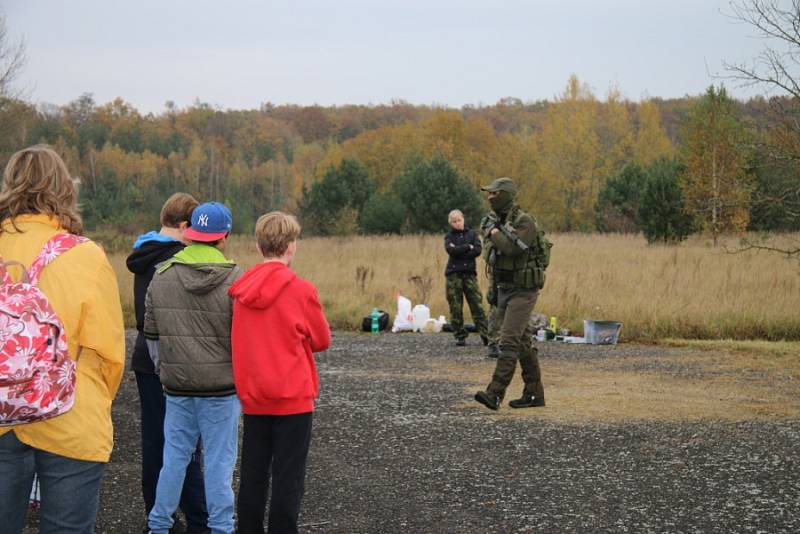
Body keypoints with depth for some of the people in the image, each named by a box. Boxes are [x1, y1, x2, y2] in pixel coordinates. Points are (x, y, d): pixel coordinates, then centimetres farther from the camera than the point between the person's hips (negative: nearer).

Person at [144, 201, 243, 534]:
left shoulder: (162, 276, 2)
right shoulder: (235, 279, -10)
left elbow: (151, 334, 9)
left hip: (177, 386, 3)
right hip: (223, 386, -3)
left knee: (175, 455, 13)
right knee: (219, 460, 3)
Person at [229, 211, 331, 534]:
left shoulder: (242, 290, 1)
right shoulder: (301, 290, -12)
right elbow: (322, 341, 0)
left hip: (252, 396, 5)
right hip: (292, 398, -4)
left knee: (253, 475, 12)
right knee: (288, 479, 1)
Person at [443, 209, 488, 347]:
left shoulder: (472, 233, 11)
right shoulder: (449, 236, 11)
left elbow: (478, 250, -4)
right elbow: (451, 250, -9)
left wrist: (459, 251, -8)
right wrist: (468, 247, -5)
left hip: (469, 273, 0)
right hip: (453, 274, 0)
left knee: (477, 305, -7)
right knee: (455, 307, -1)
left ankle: (485, 334, -10)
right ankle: (460, 336, 6)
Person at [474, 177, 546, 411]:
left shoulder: (524, 221, -15)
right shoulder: (500, 222, 12)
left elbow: (512, 247, -31)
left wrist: (495, 234, -12)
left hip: (523, 291, -9)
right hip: (505, 290, 9)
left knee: (509, 341, -14)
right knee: (523, 343, 11)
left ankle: (494, 394, -20)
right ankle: (534, 394, 17)